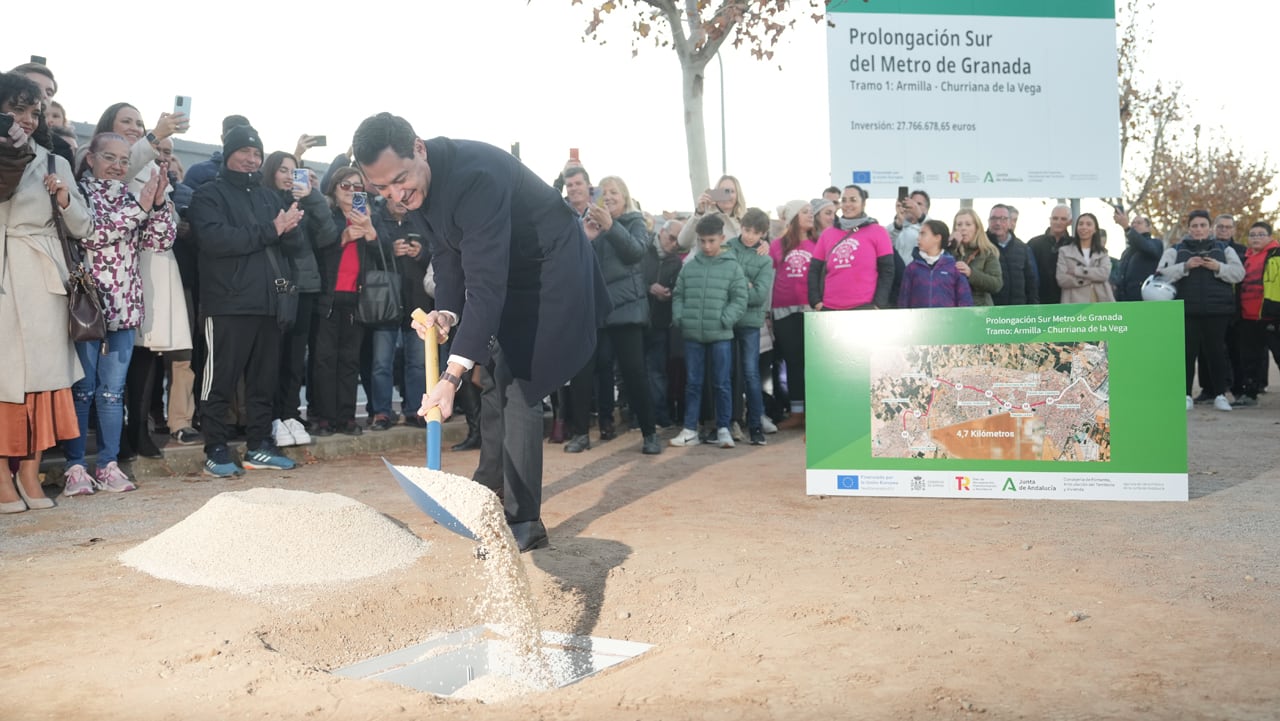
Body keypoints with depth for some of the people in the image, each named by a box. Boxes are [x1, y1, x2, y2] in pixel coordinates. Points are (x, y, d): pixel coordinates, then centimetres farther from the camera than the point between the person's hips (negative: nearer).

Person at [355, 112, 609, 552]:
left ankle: (524, 521, -7)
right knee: (496, 379, 17)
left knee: (517, 389, -14)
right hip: (506, 274, 9)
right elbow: (447, 256, 1)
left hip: (550, 269, -9)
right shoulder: (418, 182, -9)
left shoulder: (476, 176, -36)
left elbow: (486, 284, -41)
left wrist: (452, 376, -45)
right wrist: (445, 312, -19)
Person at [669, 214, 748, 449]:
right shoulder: (688, 267, 7)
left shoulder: (733, 267, 0)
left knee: (721, 384, 4)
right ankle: (690, 429, 15)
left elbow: (739, 300, -3)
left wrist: (724, 320, -13)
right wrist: (680, 318, -2)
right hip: (692, 335, 2)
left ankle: (723, 429, 14)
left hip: (720, 335, -2)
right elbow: (678, 296, 12)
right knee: (692, 383, 8)